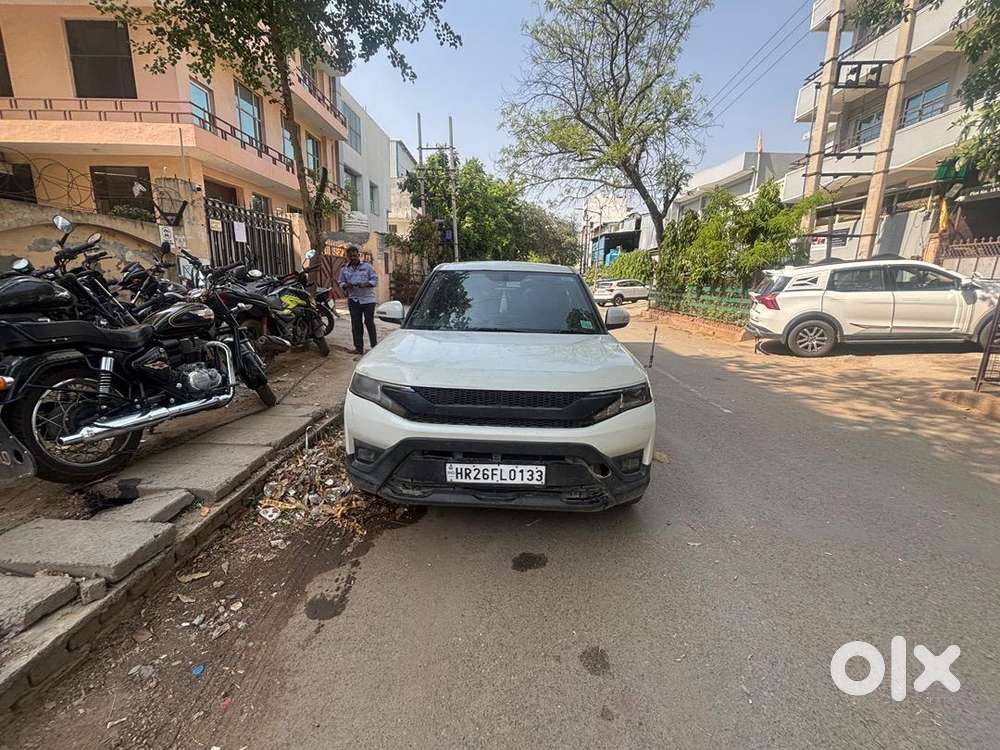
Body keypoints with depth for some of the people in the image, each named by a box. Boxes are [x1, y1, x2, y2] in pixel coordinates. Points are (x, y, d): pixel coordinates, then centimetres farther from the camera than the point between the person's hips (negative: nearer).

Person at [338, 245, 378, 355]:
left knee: (369, 323, -2)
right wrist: (346, 285, -9)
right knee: (356, 325, 4)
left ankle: (374, 346, 6)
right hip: (353, 300, 3)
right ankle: (359, 347, 10)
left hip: (368, 299, -3)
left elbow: (375, 279, 0)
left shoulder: (367, 266, 4)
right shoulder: (344, 269, 12)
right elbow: (341, 283, 14)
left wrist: (365, 284, -17)